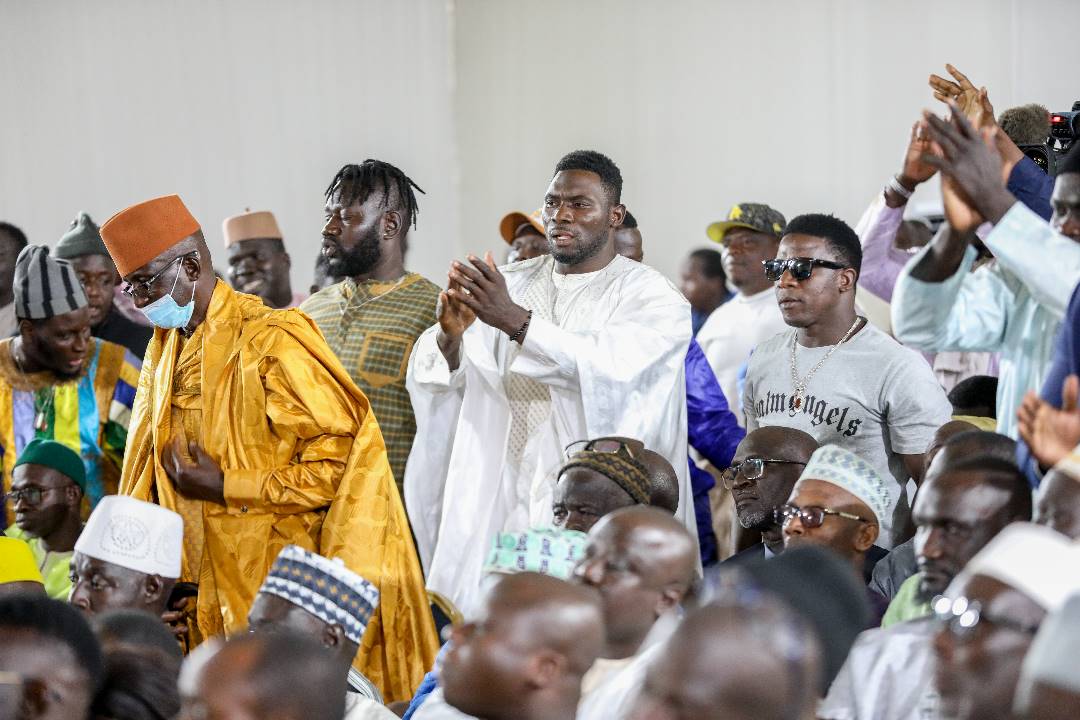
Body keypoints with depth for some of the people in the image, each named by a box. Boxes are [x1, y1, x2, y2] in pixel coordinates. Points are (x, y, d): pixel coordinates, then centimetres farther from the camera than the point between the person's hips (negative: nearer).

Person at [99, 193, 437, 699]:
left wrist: (226, 488, -17)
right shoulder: (165, 348, 10)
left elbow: (344, 454, -18)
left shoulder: (271, 340, -15)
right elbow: (148, 466, 20)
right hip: (213, 591, 7)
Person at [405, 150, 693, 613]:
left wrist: (517, 322, -32)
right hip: (496, 502, 3)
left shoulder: (651, 297, 0)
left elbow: (613, 366, -22)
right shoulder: (508, 286, 12)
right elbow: (434, 378, 1)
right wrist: (448, 336, -22)